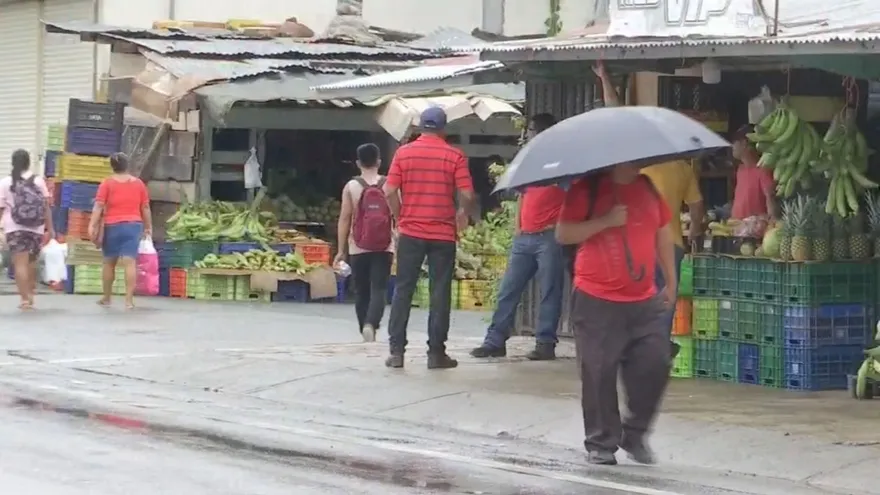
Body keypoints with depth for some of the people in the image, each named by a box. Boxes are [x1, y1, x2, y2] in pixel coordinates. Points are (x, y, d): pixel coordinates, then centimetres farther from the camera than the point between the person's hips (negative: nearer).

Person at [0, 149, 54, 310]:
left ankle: (25, 298, -13)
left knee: (20, 263, -5)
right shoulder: (38, 181, 4)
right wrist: (50, 228, 9)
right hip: (36, 228, 2)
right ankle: (30, 293, 20)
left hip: (14, 228, -2)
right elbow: (47, 207, 3)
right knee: (31, 262, 18)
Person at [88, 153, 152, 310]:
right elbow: (145, 207, 9)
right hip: (133, 226, 1)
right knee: (130, 262, -7)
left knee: (109, 262, 13)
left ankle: (106, 298, 23)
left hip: (112, 226, -1)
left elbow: (98, 206, -9)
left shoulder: (107, 183, -1)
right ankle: (129, 300, -15)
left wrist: (92, 226, -12)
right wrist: (148, 227, 17)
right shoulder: (138, 183, 6)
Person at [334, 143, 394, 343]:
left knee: (361, 292, 12)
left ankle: (366, 331, 18)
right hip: (384, 248, 0)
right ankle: (371, 324, -27)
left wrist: (341, 250, 3)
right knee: (379, 290, -3)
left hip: (358, 249, 0)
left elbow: (344, 219, -3)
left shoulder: (351, 187, -2)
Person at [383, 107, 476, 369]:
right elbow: (466, 195, -8)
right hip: (443, 234, -1)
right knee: (440, 293, 4)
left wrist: (400, 217, 10)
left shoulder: (403, 153, 0)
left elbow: (390, 191, -5)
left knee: (403, 290, 7)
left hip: (411, 232, 1)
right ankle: (436, 352, 4)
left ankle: (396, 350, 4)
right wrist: (462, 215, 12)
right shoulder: (455, 156, -3)